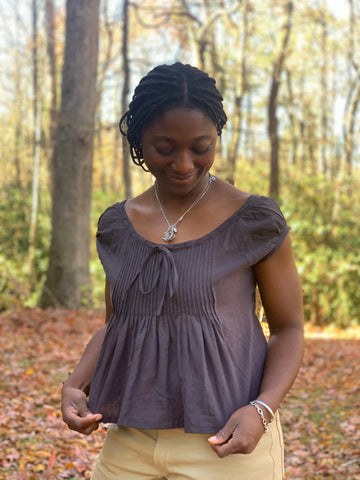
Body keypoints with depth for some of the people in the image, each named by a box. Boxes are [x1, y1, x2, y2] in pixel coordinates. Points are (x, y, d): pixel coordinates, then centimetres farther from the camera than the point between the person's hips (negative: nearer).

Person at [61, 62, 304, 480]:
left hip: (226, 445, -4)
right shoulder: (118, 226, 6)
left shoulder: (254, 222, -7)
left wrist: (262, 410, -17)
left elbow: (288, 328, -1)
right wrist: (75, 386, -1)